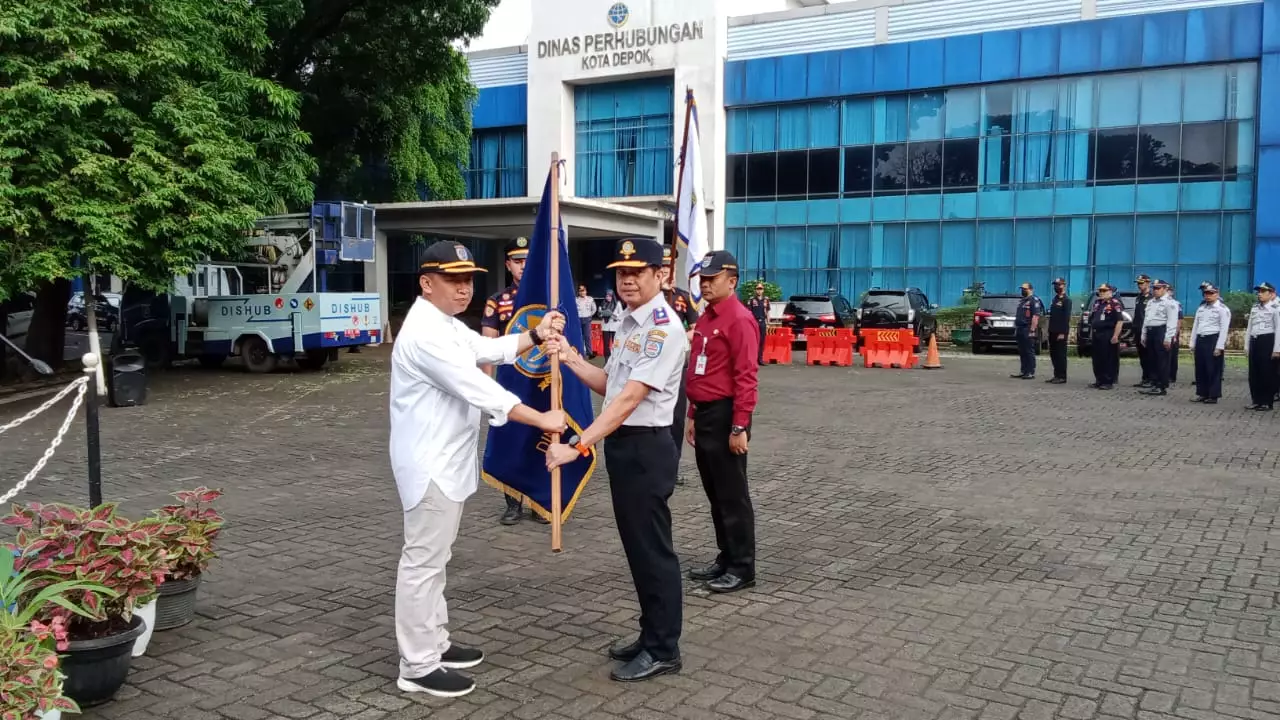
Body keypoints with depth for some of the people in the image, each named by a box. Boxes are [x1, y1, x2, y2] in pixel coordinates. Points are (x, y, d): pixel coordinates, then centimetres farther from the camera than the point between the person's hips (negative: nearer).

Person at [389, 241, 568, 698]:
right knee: (423, 561, -3)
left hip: (445, 461, 11)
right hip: (430, 464, -11)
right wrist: (542, 419, -23)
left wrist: (536, 336, -2)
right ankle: (417, 667, 6)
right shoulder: (426, 333, -21)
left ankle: (434, 643, 30)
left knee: (434, 558, 18)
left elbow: (491, 349, 15)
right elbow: (478, 388, -26)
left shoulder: (447, 326, 15)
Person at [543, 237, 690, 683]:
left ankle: (663, 650, 14)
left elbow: (629, 399, -24)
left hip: (645, 448, -10)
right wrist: (570, 359, 4)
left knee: (653, 549, 1)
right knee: (637, 546, 17)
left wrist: (578, 446, -28)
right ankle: (652, 636, 30)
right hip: (622, 445, 10)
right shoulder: (630, 323, 13)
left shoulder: (663, 328, -18)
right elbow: (609, 386, 19)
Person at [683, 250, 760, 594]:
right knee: (714, 494, 15)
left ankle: (743, 568, 9)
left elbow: (746, 377, -19)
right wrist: (693, 416, 19)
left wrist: (740, 427, -21)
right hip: (704, 415, 9)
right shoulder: (705, 319, 14)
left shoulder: (739, 319, -14)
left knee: (732, 496, -1)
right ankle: (725, 559, 26)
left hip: (725, 416, -9)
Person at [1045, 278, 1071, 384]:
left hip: (1061, 333, -8)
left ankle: (1062, 377, 1)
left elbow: (1067, 318, -15)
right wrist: (1049, 331, 14)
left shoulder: (1066, 300, -8)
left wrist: (1063, 333, -20)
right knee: (1053, 354, 10)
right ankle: (1056, 375, 17)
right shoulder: (1054, 300, 16)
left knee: (1061, 355, -3)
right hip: (1052, 332, 8)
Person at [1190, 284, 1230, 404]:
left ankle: (1213, 396, 3)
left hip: (1213, 340, -7)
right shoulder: (1201, 308, 16)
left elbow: (1224, 329, -11)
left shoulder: (1223, 309, -5)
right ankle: (1202, 394, 16)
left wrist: (1219, 347, -16)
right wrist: (1193, 344, 14)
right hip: (1200, 340, 7)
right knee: (1200, 369, 8)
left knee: (1213, 370, -2)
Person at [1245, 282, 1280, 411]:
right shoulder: (1254, 308, 14)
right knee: (1253, 373, 7)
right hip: (1254, 341, 6)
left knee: (1267, 373, -2)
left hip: (1267, 341, -6)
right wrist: (1246, 346, 14)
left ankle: (1267, 402, 5)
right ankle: (1257, 400, 14)